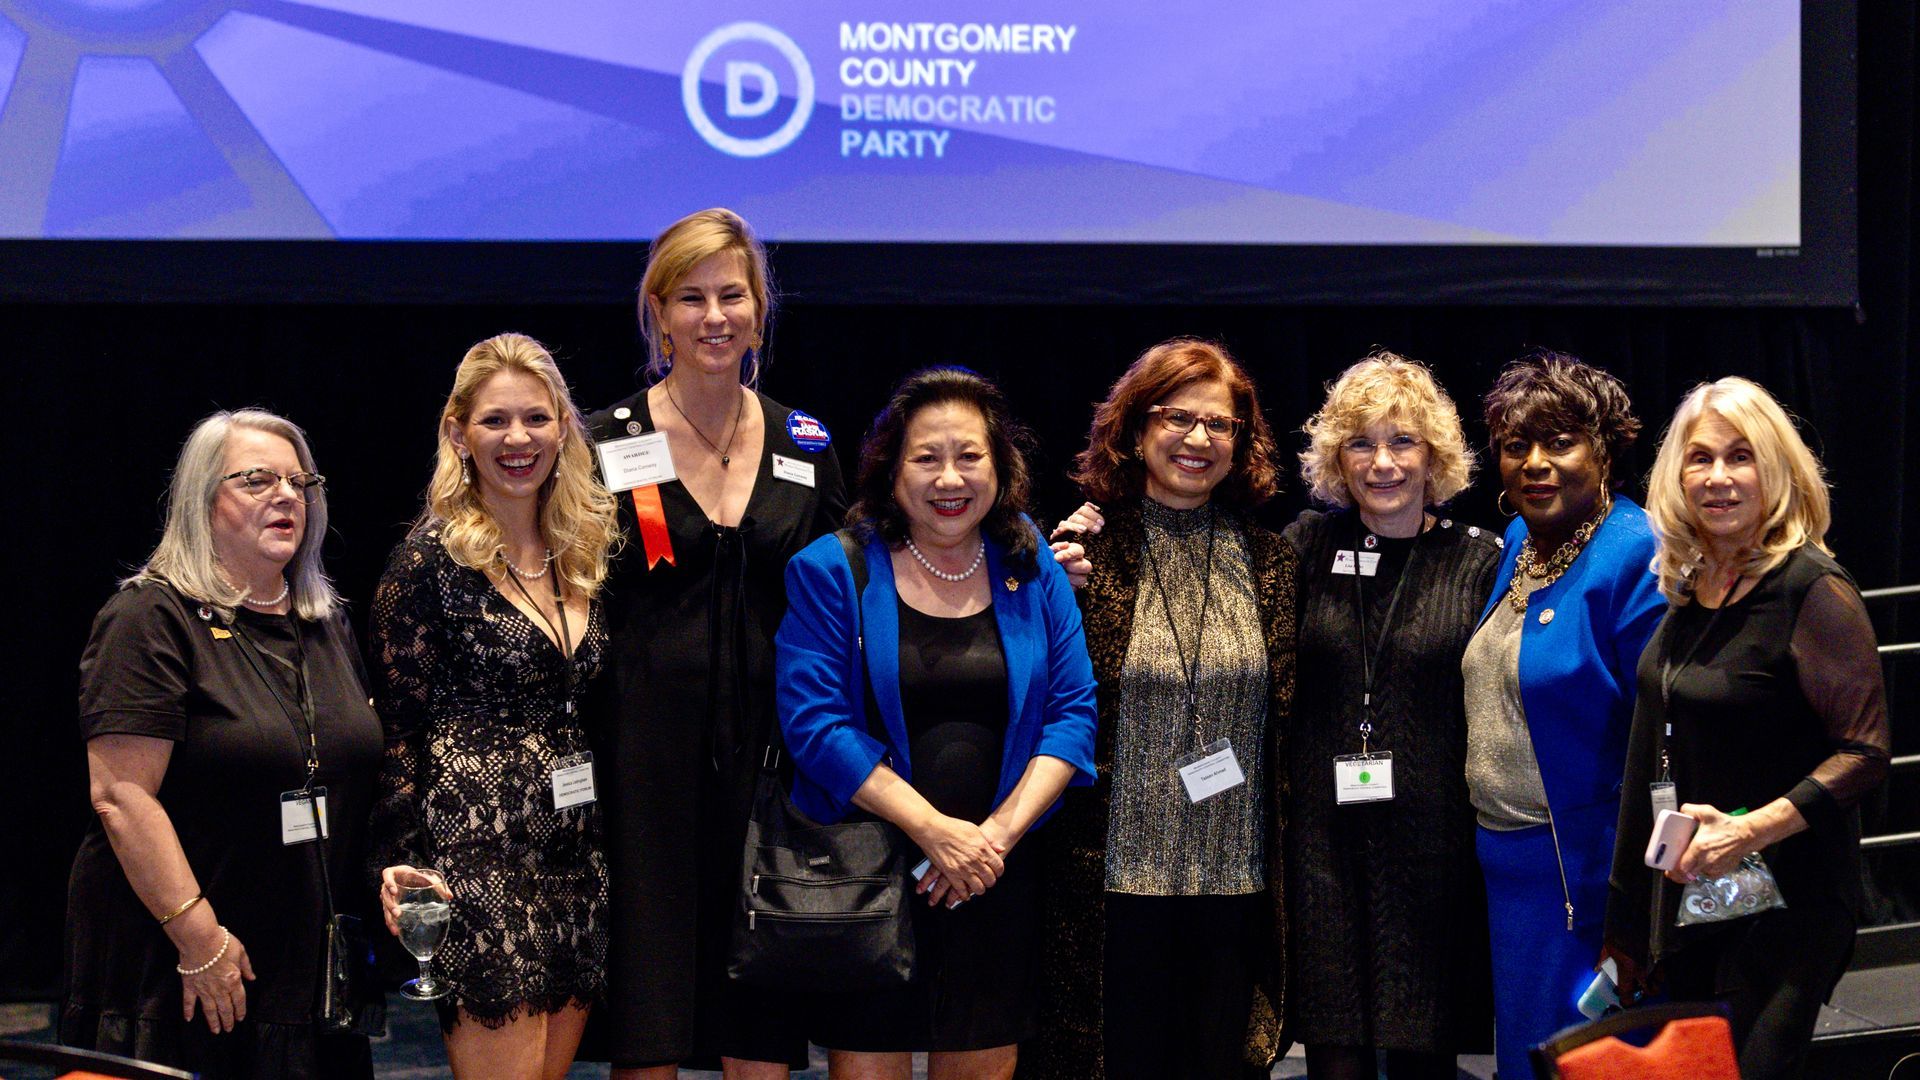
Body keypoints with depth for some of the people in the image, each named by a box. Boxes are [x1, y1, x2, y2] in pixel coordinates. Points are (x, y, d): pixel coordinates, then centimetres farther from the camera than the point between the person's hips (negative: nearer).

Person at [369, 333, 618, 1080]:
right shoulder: (432, 558, -6)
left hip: (575, 853, 6)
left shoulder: (583, 556, 13)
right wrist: (398, 860, -14)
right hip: (474, 855, -6)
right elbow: (396, 726, -7)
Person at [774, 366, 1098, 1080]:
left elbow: (1072, 712, 4)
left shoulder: (1032, 571, 8)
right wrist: (934, 829, -16)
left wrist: (1001, 831, -11)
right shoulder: (831, 571, -2)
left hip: (997, 879, 3)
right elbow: (814, 722, -10)